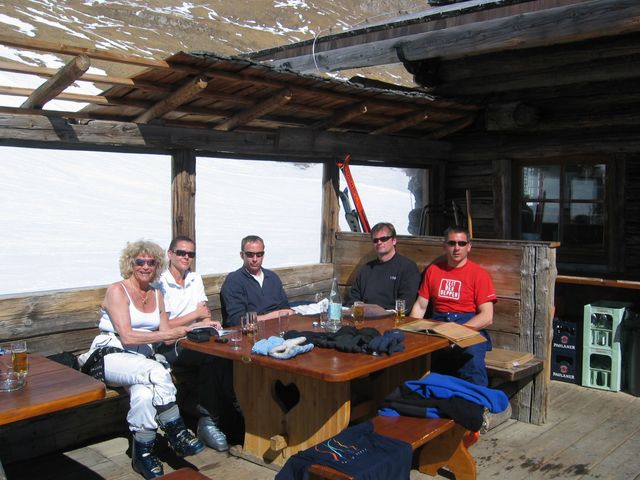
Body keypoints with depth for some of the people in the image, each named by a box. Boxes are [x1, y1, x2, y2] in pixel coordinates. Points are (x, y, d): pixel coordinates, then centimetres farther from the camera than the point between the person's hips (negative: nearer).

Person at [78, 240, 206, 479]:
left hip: (142, 362, 5)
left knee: (144, 393, -32)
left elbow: (166, 337, 12)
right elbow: (127, 336, -15)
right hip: (110, 358, -5)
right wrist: (168, 334, -19)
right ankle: (177, 433, -22)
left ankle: (143, 452, -17)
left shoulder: (156, 295, 15)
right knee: (157, 371, -34)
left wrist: (193, 328, -2)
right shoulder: (117, 290, -5)